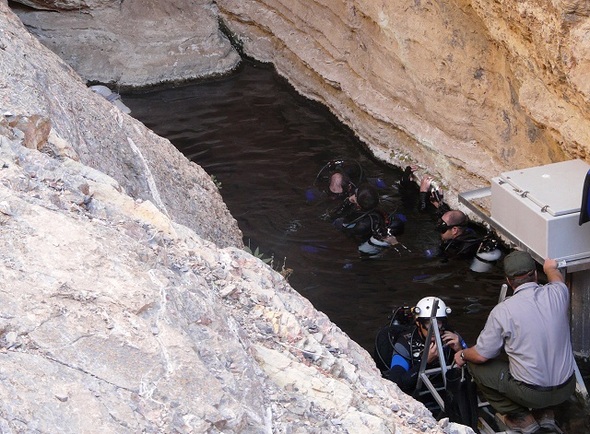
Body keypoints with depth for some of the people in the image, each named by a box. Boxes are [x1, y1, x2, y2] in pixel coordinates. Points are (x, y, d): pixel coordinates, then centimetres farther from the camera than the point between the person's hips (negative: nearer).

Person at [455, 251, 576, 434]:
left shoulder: (502, 311, -19)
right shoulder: (556, 294, -8)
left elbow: (481, 355, -9)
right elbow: (558, 279, 20)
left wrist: (462, 355, 14)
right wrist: (550, 267, 43)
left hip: (531, 393, -5)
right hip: (566, 389, 5)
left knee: (475, 365, 11)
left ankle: (521, 419, 12)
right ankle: (545, 413, 20)